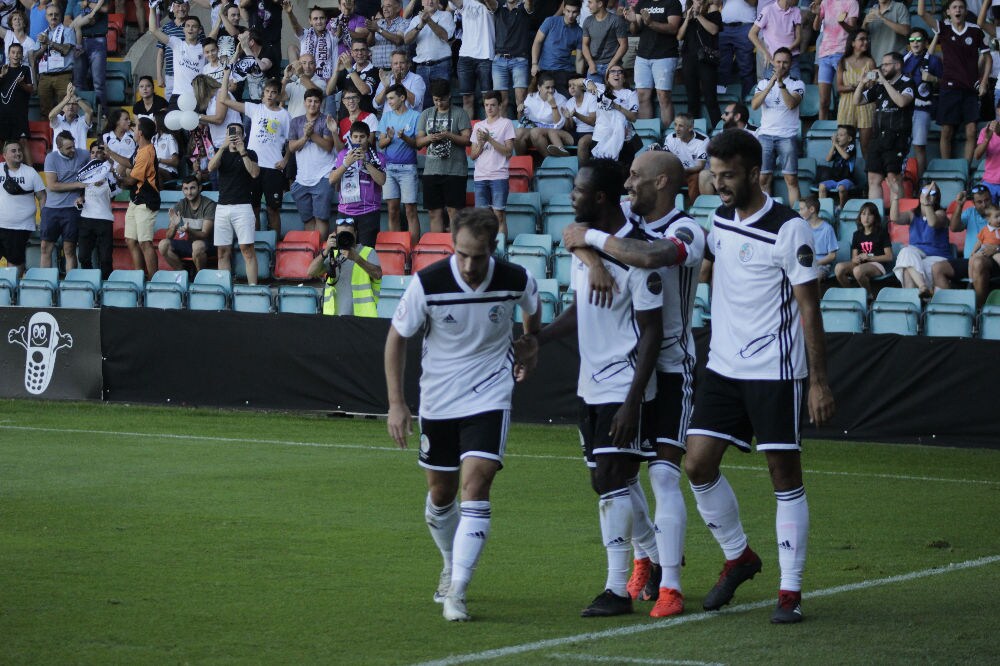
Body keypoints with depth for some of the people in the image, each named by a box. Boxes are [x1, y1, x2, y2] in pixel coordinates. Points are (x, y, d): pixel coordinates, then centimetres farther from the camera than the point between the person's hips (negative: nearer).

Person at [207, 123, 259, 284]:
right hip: (222, 207, 3)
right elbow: (211, 167, -5)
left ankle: (253, 286, -14)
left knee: (247, 249, -10)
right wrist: (223, 146, -16)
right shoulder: (222, 154, 16)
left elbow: (254, 173, -9)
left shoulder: (250, 154, 8)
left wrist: (242, 152, -15)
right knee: (223, 251, 1)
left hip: (243, 206, -3)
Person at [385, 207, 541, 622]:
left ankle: (456, 592, -17)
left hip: (489, 398, -1)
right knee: (440, 494, 13)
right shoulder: (428, 284, -18)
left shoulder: (515, 281, -15)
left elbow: (532, 308, 12)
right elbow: (397, 337, -4)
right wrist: (396, 403, -7)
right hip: (437, 401, 1)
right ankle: (452, 566, 41)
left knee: (475, 484, -17)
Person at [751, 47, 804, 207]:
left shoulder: (797, 84, 6)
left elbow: (791, 104, -12)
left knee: (791, 179, -6)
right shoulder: (764, 83, 12)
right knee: (763, 179, -2)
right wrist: (771, 84, -13)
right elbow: (754, 104, -4)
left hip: (788, 136, -2)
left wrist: (781, 83, -19)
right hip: (766, 135, 2)